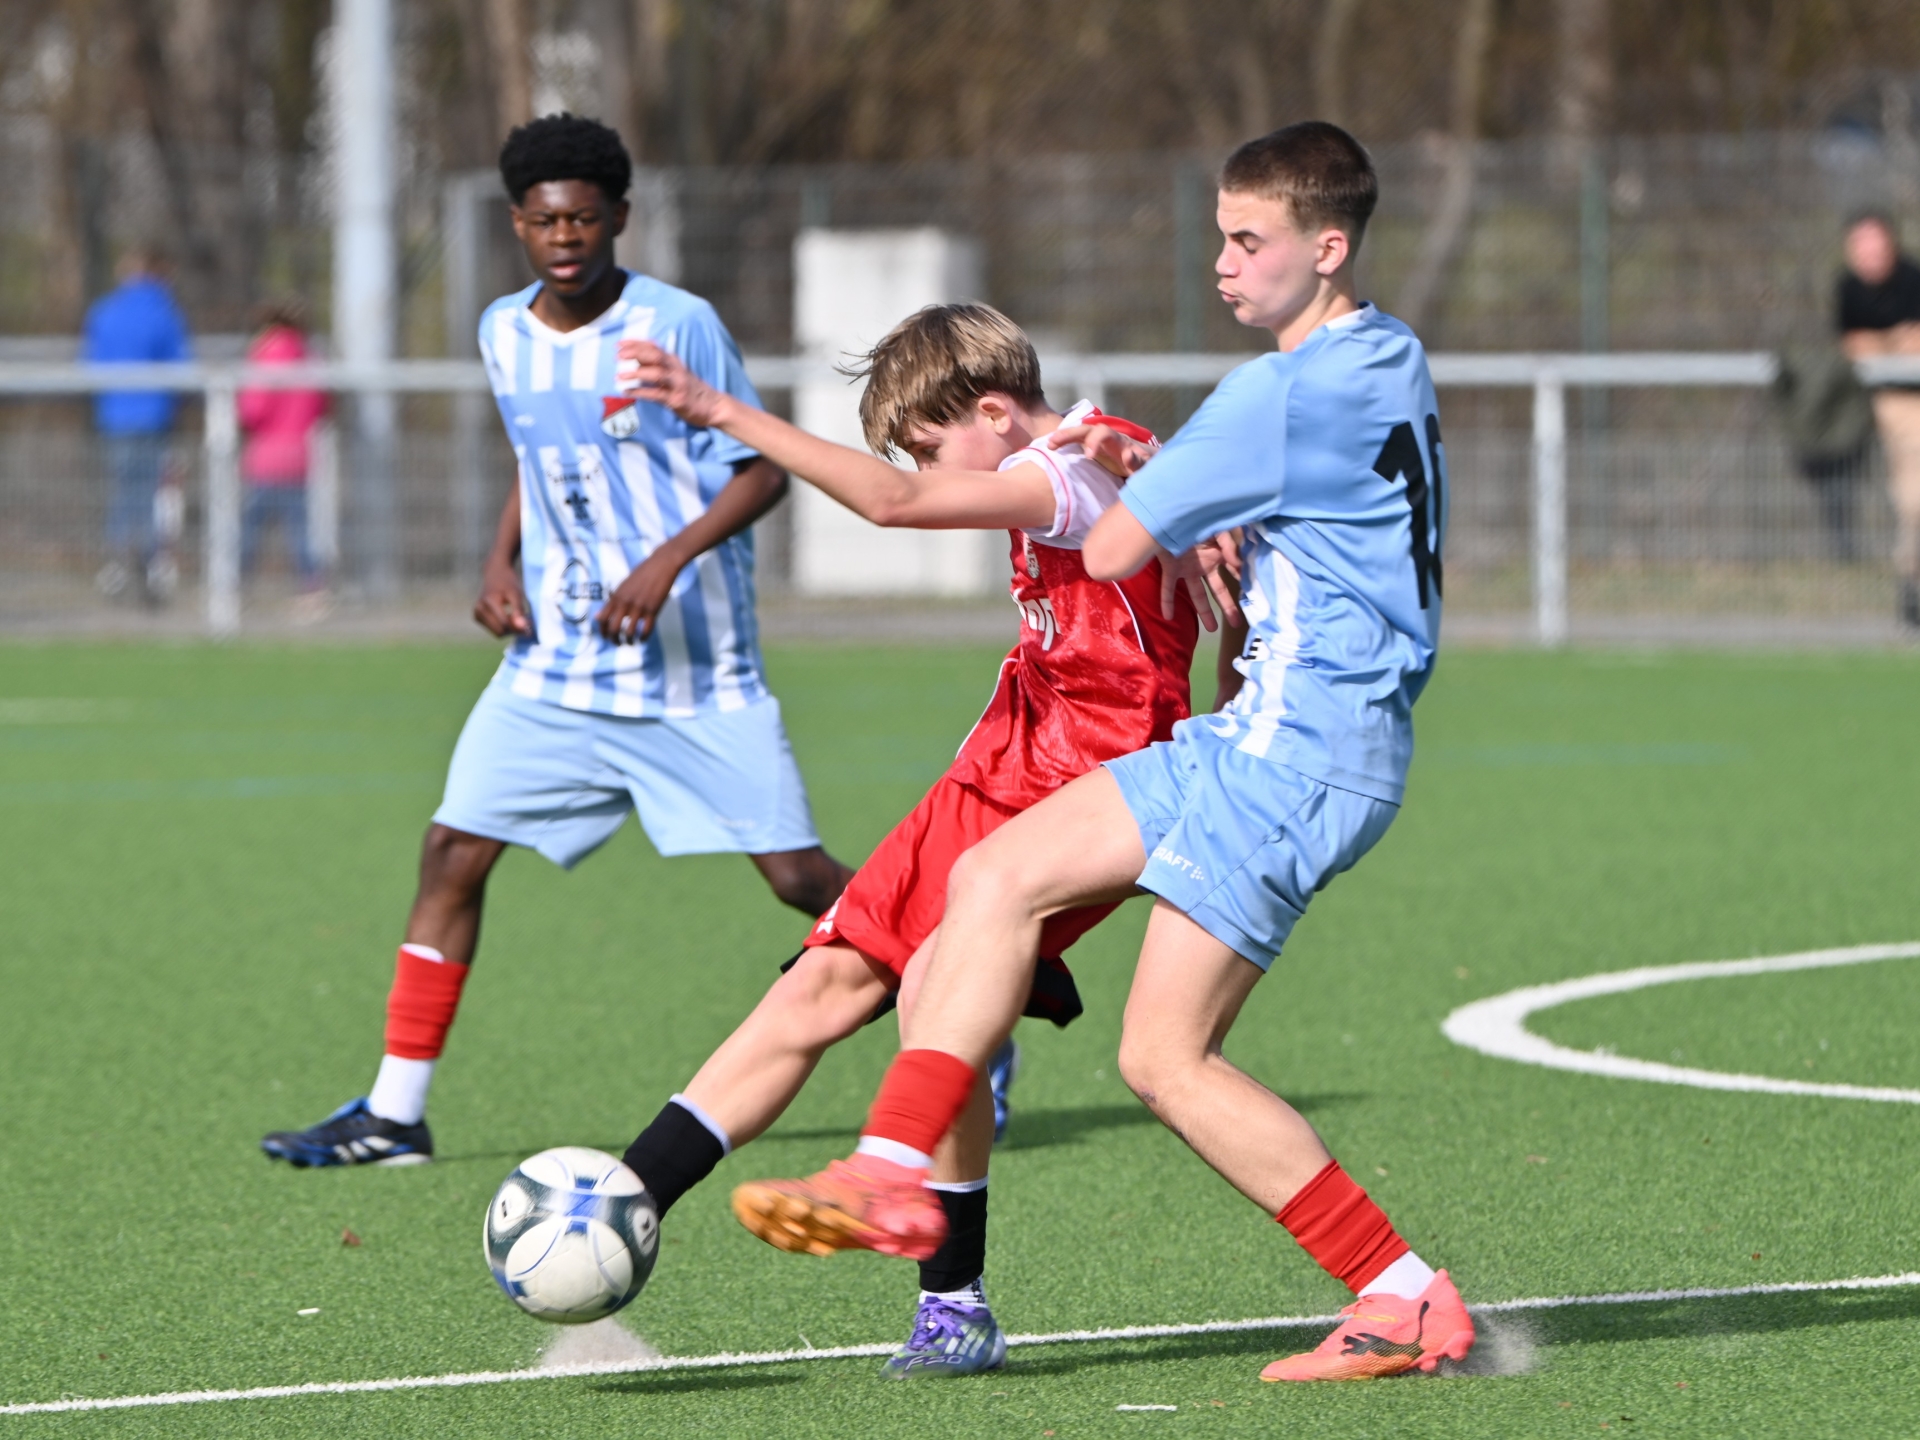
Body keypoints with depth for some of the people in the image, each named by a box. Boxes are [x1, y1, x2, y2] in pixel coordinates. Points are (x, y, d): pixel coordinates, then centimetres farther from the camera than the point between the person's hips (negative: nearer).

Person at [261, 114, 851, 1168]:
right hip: (555, 661, 5)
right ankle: (393, 1112, 2)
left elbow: (762, 470, -8)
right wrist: (501, 563, 6)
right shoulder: (504, 334, 6)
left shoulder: (677, 326, -11)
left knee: (797, 875, -7)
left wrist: (670, 559, -21)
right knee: (454, 852, -5)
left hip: (698, 667, -5)